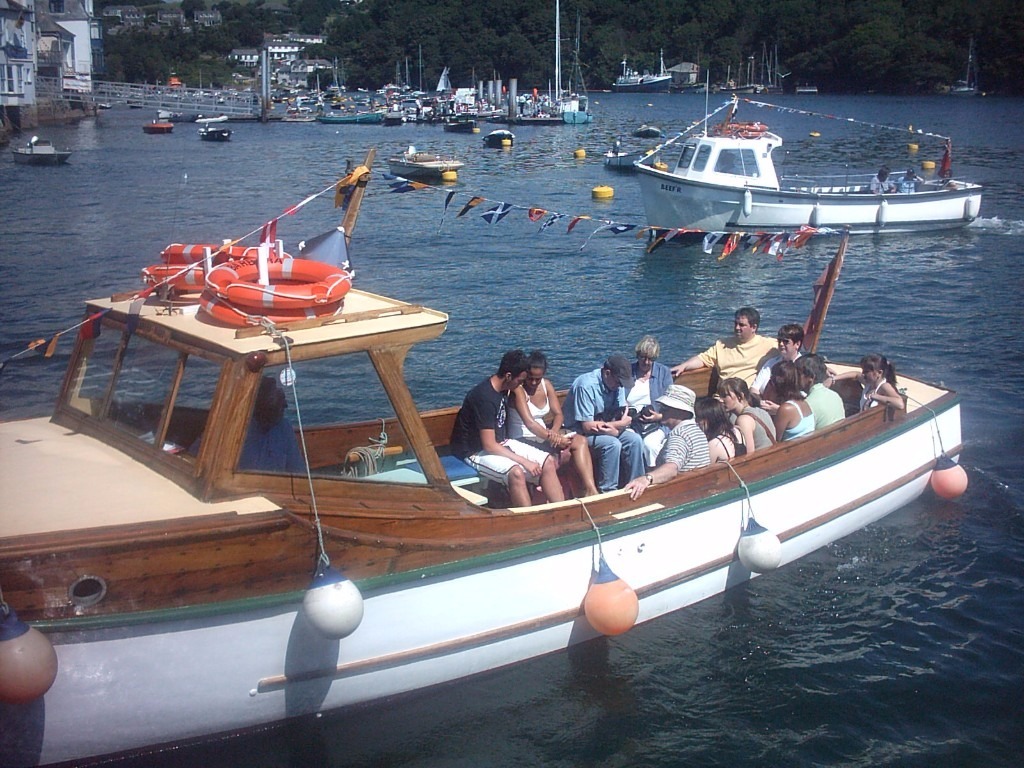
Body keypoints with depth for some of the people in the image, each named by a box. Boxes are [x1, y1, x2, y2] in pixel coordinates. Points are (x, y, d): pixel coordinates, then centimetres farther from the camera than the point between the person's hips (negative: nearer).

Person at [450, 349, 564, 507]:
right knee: (516, 473, -35)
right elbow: (489, 446, -26)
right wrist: (524, 461, -23)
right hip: (477, 451, -9)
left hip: (500, 443, 9)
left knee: (548, 462, -7)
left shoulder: (502, 387, 2)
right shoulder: (484, 397, -26)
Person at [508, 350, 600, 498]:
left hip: (543, 436, 7)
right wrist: (551, 437, -32)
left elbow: (558, 414, 1)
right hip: (523, 440, -7)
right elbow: (529, 422, -25)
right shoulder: (518, 389, -15)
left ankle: (590, 489, -25)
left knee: (580, 441, -16)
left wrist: (553, 432, -20)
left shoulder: (546, 385, 7)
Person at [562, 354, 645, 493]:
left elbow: (626, 418, -2)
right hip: (579, 433, -8)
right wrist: (619, 423, -17)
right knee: (612, 444, -30)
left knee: (635, 439, -12)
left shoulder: (618, 384, -1)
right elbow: (587, 426, -27)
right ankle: (607, 492, -22)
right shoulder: (586, 386, -26)